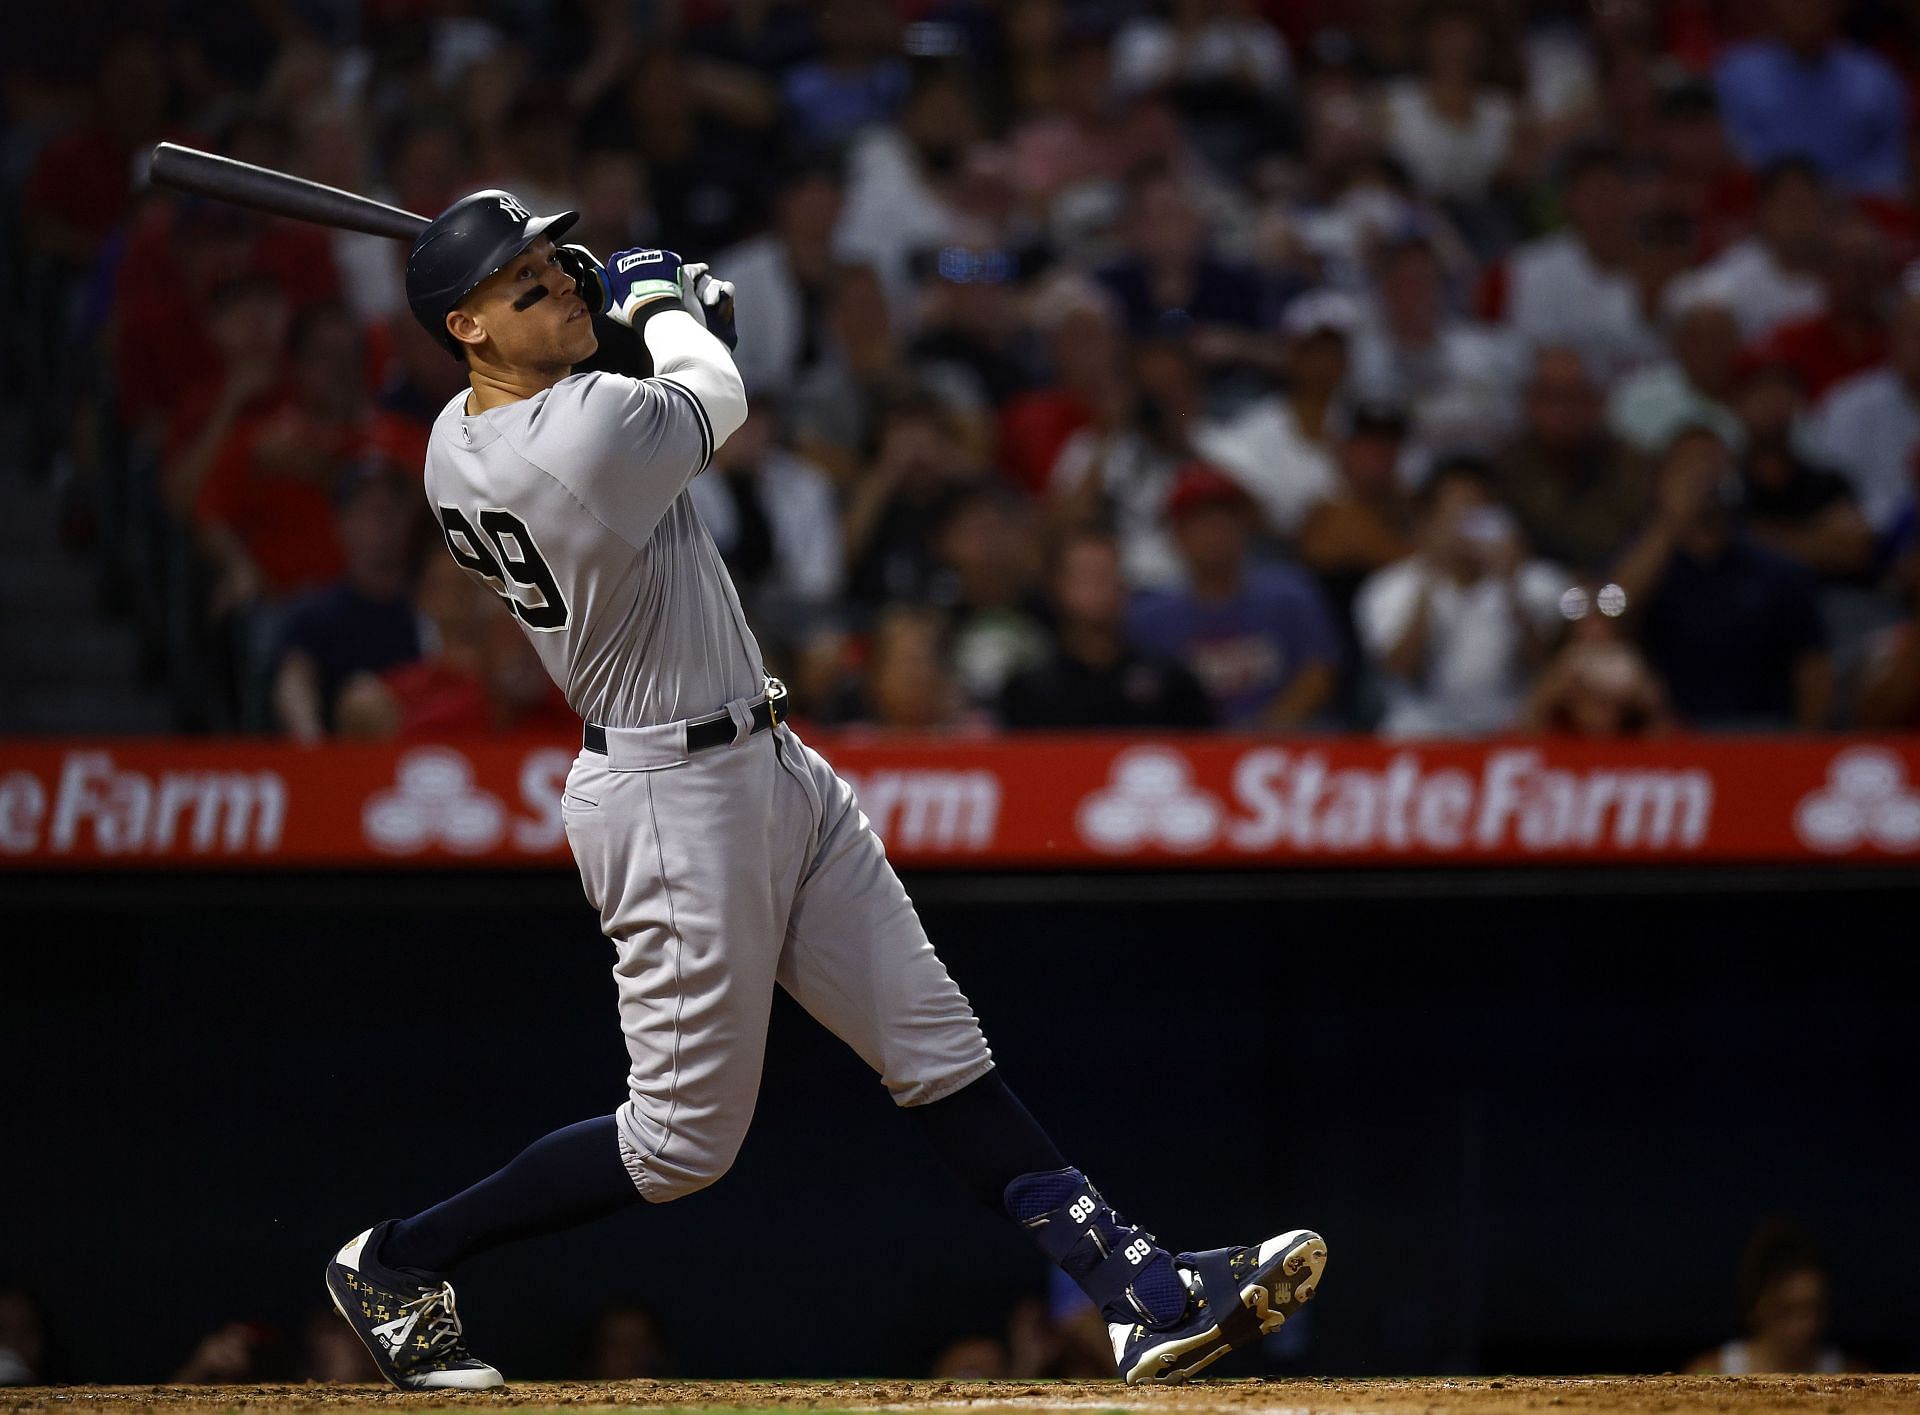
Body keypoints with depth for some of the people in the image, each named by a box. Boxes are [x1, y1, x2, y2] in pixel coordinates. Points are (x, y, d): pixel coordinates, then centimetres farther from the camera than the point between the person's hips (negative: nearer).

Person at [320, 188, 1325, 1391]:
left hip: (770, 766, 10)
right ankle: (397, 1264, 16)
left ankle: (1146, 1294, 6)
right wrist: (661, 303, 14)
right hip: (674, 803, -10)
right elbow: (715, 399, -4)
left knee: (942, 1051, 6)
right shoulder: (591, 429, -26)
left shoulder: (458, 445, 1)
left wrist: (667, 305, 13)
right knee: (685, 1139, 2)